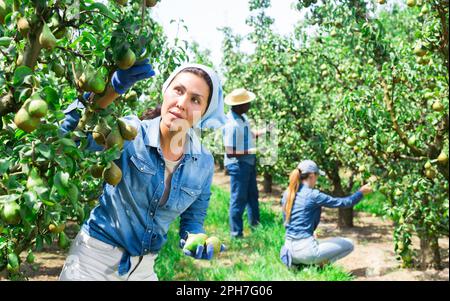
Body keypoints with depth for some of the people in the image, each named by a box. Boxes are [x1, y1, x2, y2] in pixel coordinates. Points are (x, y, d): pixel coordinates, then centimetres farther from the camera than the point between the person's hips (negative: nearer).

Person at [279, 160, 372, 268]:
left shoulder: (287, 194, 6)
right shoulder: (313, 195, -14)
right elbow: (342, 203, -5)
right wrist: (361, 192, 9)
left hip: (290, 249, 6)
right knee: (349, 245, 9)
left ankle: (297, 263, 11)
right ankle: (321, 263, -4)